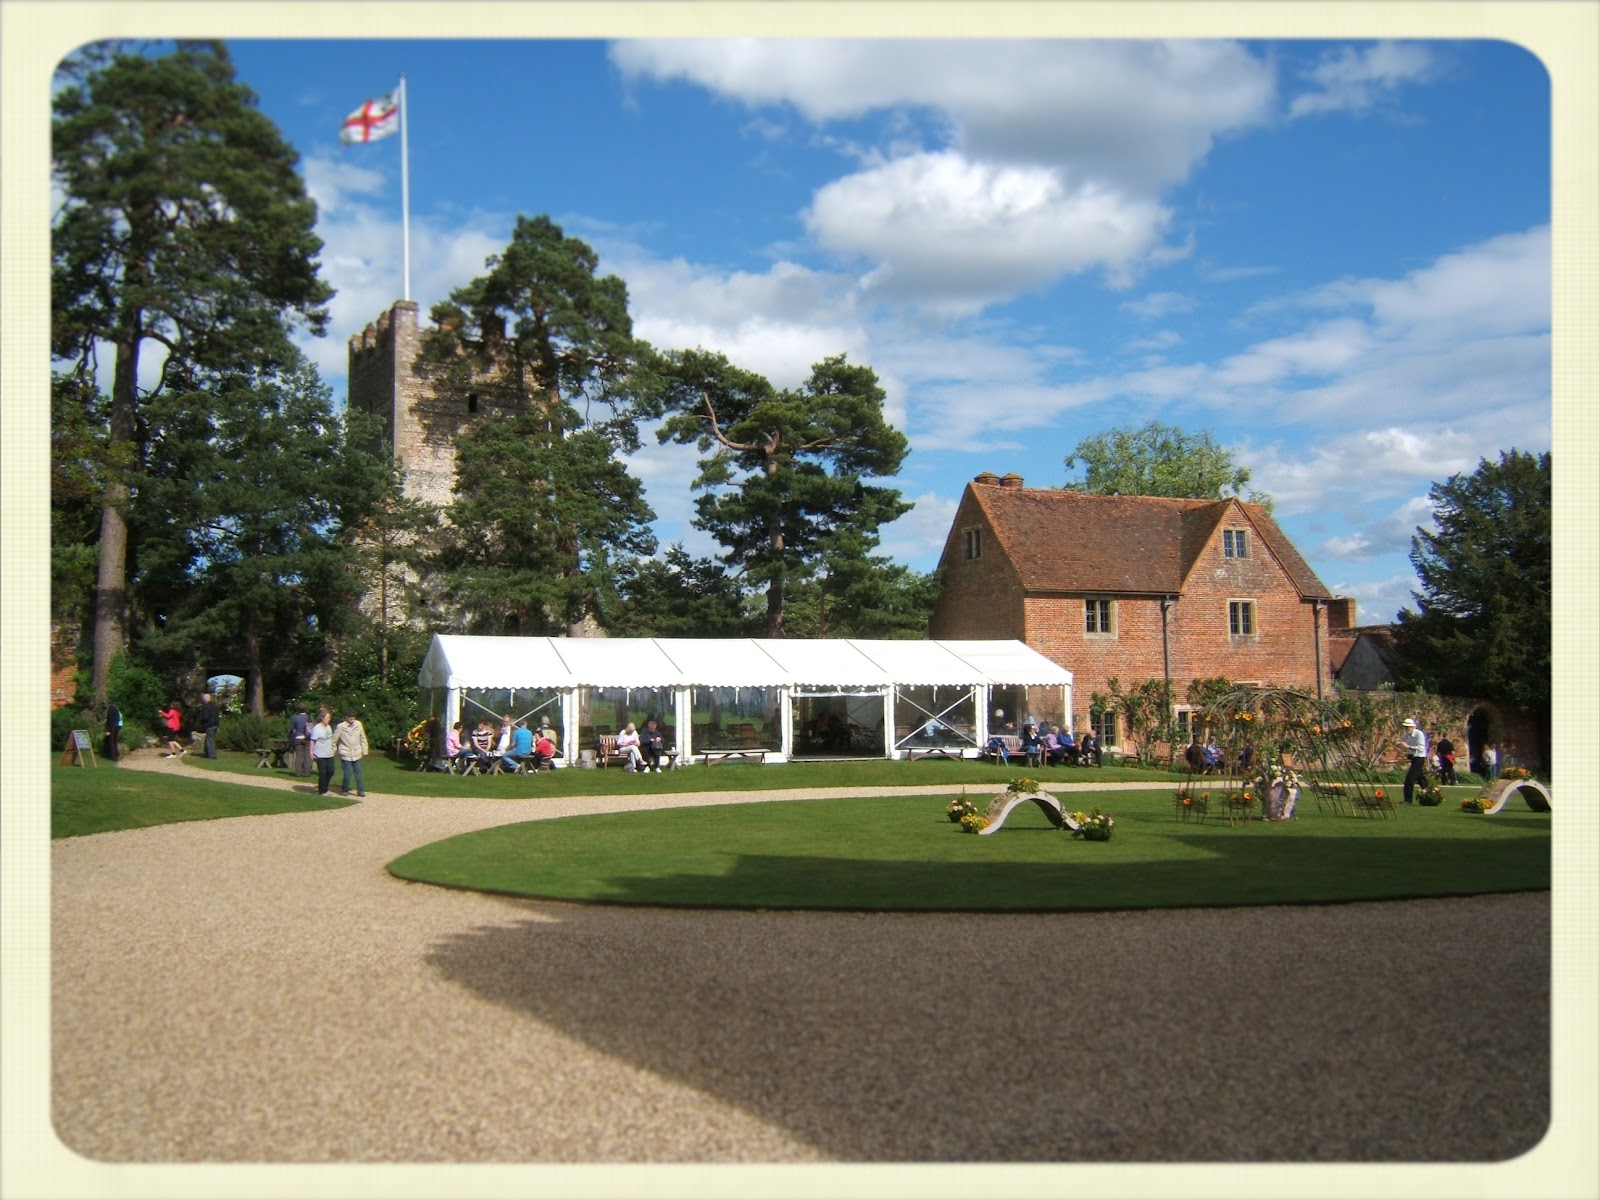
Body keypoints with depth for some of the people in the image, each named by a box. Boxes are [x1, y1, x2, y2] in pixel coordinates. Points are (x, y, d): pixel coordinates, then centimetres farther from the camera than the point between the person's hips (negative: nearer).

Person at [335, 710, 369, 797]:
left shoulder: (358, 724, -1)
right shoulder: (340, 726, -10)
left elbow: (363, 738, 7)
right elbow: (334, 740, -1)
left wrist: (364, 751, 9)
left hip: (356, 753, 3)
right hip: (345, 753, -3)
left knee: (358, 772, 7)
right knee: (347, 773, -4)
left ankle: (360, 790, 14)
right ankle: (344, 790, 14)